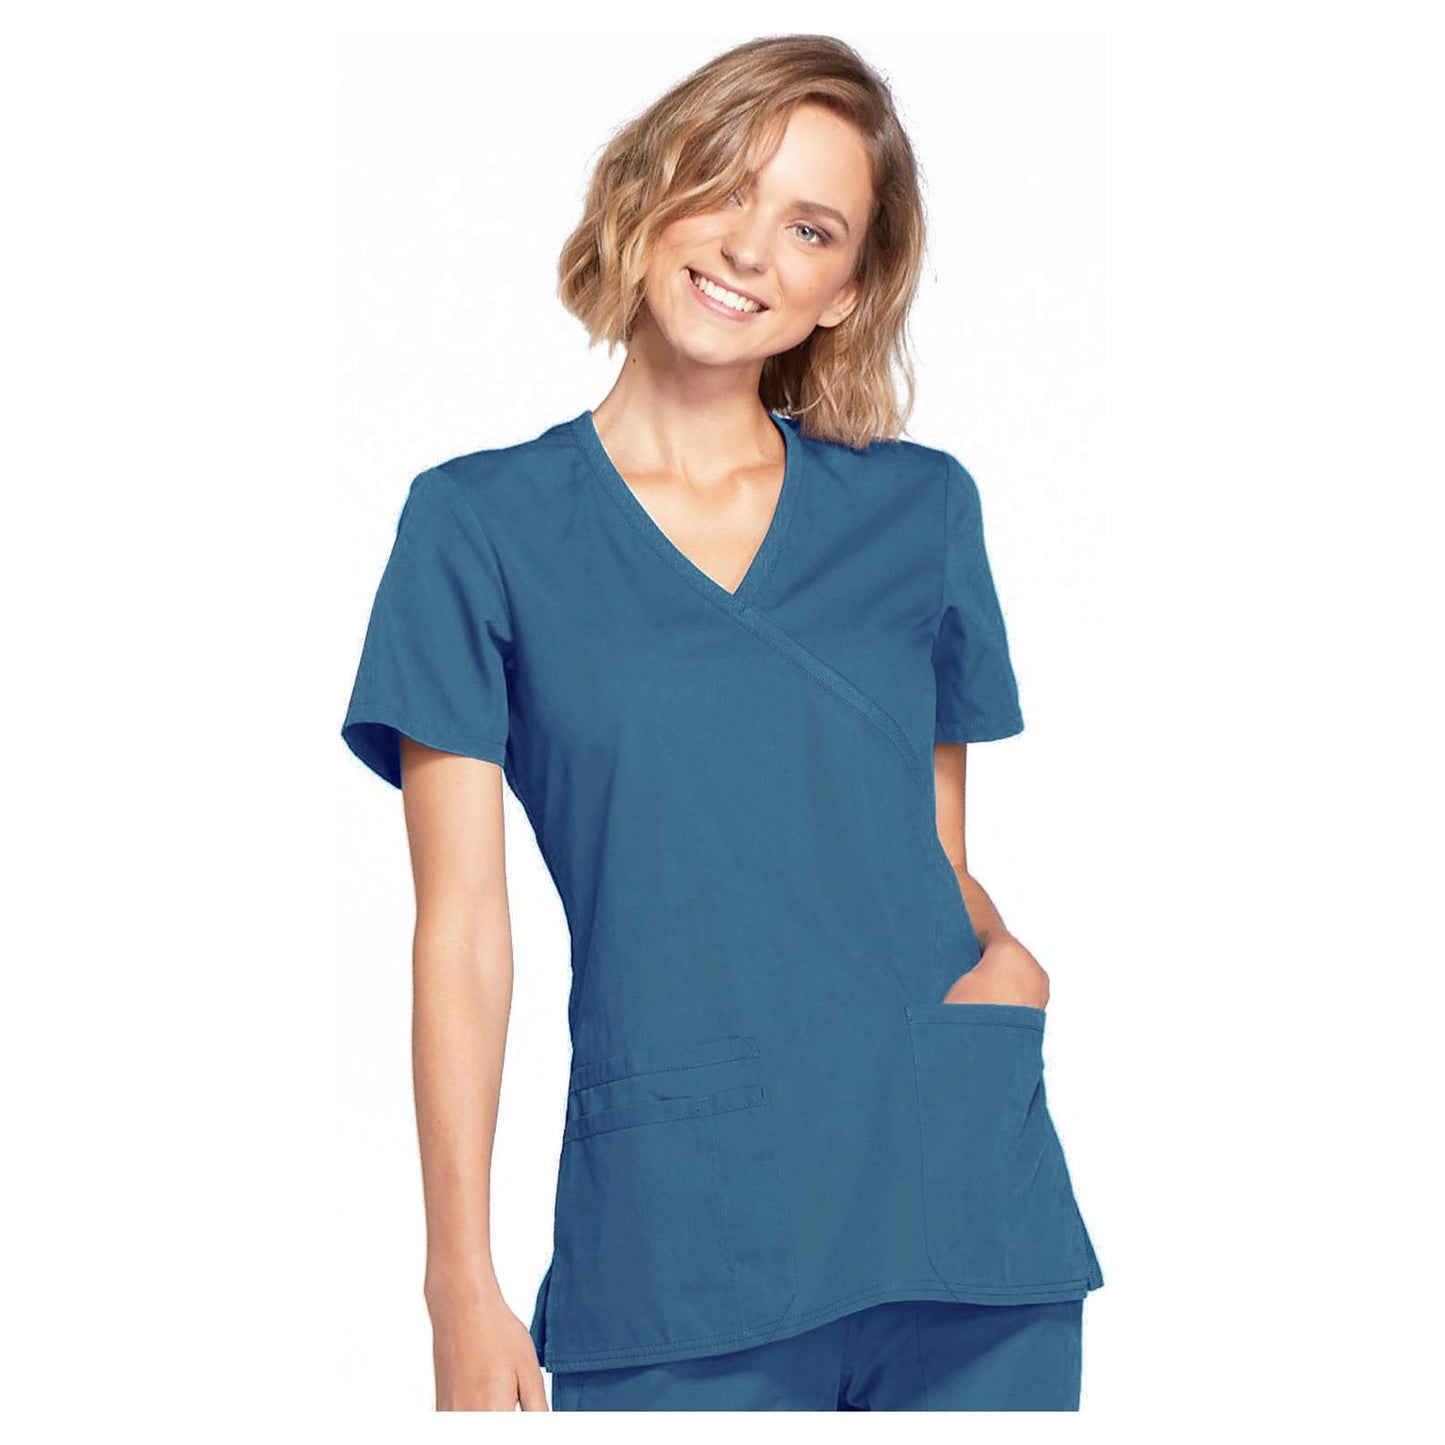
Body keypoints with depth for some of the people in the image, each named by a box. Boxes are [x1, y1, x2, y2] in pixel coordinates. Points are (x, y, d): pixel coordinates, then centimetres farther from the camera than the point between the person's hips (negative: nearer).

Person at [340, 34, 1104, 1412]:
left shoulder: (920, 510, 9)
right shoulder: (481, 525, 1)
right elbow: (463, 931, -2)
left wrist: (1009, 953, -6)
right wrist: (463, 1292, -6)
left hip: (964, 1202, 3)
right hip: (670, 1243, -2)